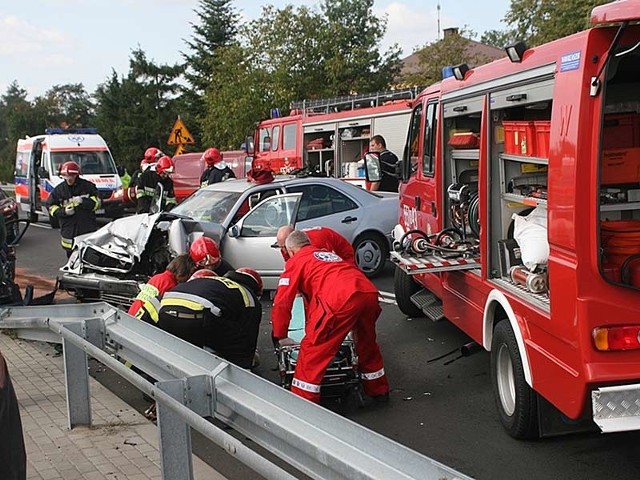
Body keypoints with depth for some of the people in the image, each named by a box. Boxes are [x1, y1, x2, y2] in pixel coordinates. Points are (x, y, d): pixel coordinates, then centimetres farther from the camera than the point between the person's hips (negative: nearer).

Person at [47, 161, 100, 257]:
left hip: (88, 228, -2)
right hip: (68, 230, 2)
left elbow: (97, 203, 1)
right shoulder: (59, 190, 6)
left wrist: (83, 201, -15)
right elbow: (52, 208, 10)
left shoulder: (87, 186, 2)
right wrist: (63, 211, -10)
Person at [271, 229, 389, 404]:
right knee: (367, 343, 29)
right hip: (369, 293, 7)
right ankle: (378, 391, 44)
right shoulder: (328, 254, 38)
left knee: (313, 349, 5)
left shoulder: (295, 261, 18)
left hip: (340, 300, -7)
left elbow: (282, 302, 13)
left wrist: (280, 336, 24)